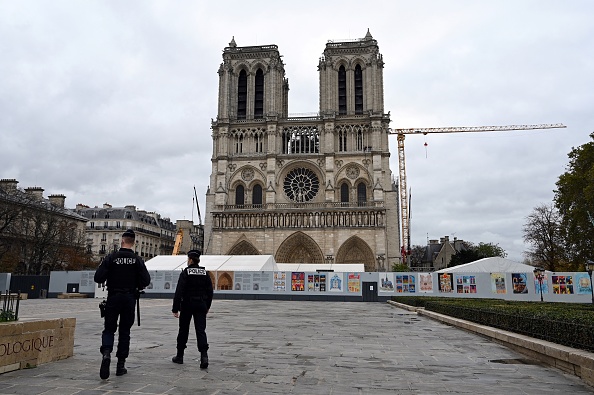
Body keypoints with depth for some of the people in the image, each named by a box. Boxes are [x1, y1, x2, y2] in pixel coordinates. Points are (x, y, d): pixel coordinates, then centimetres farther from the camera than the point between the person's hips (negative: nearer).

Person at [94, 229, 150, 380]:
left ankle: (106, 353, -17)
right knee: (125, 331, 11)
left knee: (109, 329, 10)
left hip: (113, 298, -1)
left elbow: (98, 278, -11)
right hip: (129, 298, 1)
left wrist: (108, 280, 11)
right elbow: (146, 280, -9)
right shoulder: (137, 260, -3)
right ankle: (121, 364, 13)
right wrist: (137, 286, 11)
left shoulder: (111, 257, -6)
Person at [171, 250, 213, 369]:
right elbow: (210, 291, 7)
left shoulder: (185, 272, -8)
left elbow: (179, 291, -13)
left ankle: (180, 356, 26)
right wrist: (207, 306, 16)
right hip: (201, 305, 2)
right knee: (201, 330, 0)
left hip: (187, 305, -2)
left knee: (183, 330, 14)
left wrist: (175, 309, -10)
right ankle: (204, 355, -18)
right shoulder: (205, 273, 4)